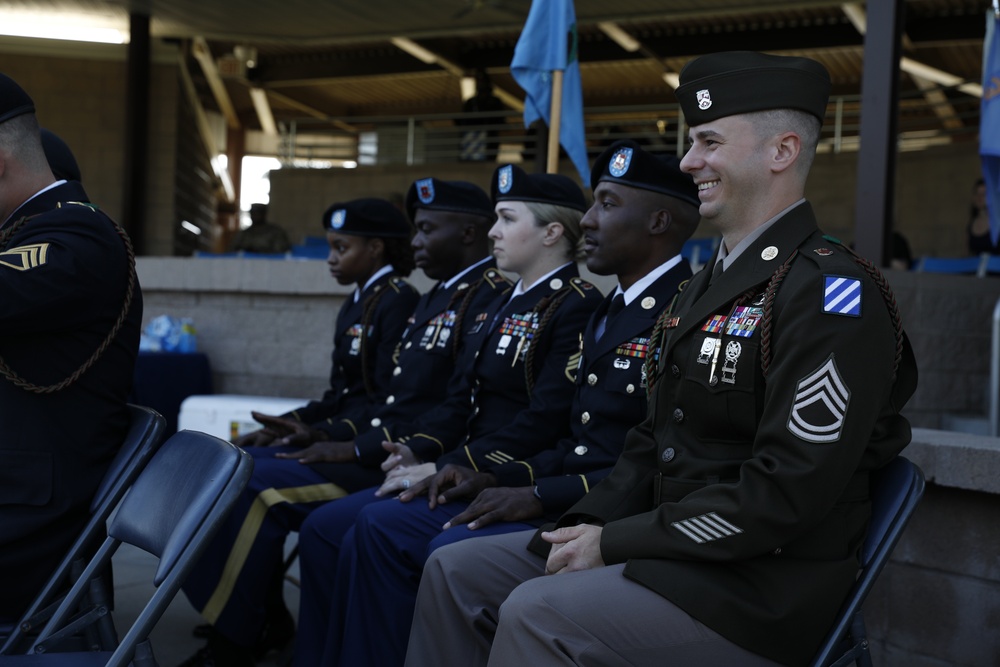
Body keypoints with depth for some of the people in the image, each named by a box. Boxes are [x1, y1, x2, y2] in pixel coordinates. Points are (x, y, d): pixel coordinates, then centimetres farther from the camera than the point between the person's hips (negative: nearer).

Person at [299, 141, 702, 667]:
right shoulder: (610, 311, 19)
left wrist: (539, 495, -19)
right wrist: (496, 479, 5)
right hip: (560, 499, 10)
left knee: (453, 551, -28)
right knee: (382, 525, 0)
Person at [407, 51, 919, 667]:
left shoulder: (830, 294, -16)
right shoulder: (710, 283, 16)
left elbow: (784, 494, -23)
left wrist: (615, 543, -17)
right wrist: (589, 526, -1)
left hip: (763, 589, -9)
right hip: (671, 545, 9)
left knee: (536, 613, -28)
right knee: (457, 571, 2)